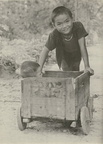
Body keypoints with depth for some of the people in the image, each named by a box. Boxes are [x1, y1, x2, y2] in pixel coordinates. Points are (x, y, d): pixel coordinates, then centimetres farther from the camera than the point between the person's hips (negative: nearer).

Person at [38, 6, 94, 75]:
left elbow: (82, 47, -35)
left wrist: (87, 66, -33)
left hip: (76, 56, 1)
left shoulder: (78, 26, -37)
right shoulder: (54, 35, -34)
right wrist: (39, 68, -36)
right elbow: (45, 50, -27)